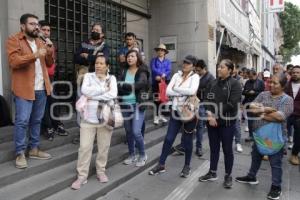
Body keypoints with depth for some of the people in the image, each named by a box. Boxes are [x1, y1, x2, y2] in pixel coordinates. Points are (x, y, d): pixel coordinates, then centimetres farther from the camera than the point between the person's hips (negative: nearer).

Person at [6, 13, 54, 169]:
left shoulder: (40, 42, 17)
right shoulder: (13, 41, -4)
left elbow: (49, 63, 14)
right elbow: (14, 62, -17)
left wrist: (50, 51, -4)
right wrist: (34, 55, -25)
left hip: (41, 88, 7)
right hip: (24, 88, -6)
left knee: (37, 120, 12)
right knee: (22, 121, -4)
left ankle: (34, 149, 23)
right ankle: (20, 153, 6)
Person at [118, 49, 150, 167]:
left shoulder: (142, 72, -3)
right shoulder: (124, 71, 8)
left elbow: (139, 85, -22)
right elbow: (118, 85, -7)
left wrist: (123, 85, -16)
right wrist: (130, 87, -21)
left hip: (138, 105, -4)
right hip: (125, 105, 5)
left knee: (136, 132, -9)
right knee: (128, 132, 12)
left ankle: (142, 155, 14)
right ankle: (132, 155, 29)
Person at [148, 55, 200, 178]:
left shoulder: (195, 76, -5)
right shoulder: (177, 75, 7)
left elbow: (192, 91, -25)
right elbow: (168, 91, -4)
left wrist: (176, 89, -12)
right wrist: (183, 92, -14)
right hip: (176, 110, 4)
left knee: (187, 139, 9)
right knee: (169, 138, 6)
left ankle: (187, 166, 27)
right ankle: (161, 164, 19)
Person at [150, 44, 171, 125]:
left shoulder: (168, 61, 12)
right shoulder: (153, 60, 7)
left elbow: (169, 71, -3)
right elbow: (153, 69, -9)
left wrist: (161, 76, -19)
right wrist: (162, 74, -19)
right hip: (156, 82, -2)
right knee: (156, 99, -4)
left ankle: (161, 115, 16)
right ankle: (156, 116, 2)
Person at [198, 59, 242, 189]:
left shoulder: (235, 84, -7)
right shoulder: (213, 83, 9)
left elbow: (232, 104, -16)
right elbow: (206, 100, 3)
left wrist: (216, 114, -15)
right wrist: (209, 115, -13)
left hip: (227, 122, -5)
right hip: (212, 121, 5)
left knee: (227, 149, 7)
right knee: (214, 148, 15)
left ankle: (228, 176, 22)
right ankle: (212, 173, 29)